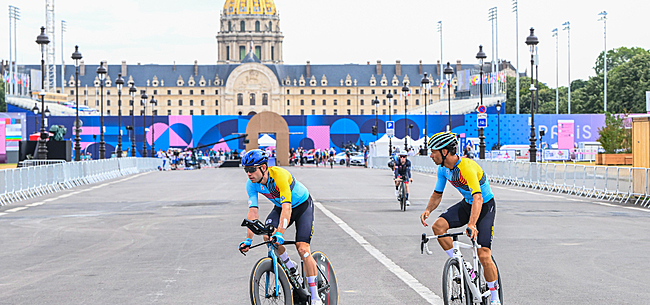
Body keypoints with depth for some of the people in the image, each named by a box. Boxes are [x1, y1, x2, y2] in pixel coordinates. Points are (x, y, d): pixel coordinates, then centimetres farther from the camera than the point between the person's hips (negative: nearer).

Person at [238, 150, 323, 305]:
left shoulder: (279, 174, -37)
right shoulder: (251, 184, -19)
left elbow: (287, 208, -44)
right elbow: (253, 212, -21)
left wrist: (280, 233, -55)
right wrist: (248, 239, -30)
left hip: (302, 204, -5)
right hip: (280, 206, 5)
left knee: (302, 248, -17)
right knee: (267, 236, -23)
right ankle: (291, 267, 3)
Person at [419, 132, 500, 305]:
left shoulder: (467, 167, -32)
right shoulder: (443, 169, -7)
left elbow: (478, 197, -43)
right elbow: (437, 194, 5)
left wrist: (472, 224, -57)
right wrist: (428, 210, -18)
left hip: (485, 207, -7)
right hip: (466, 205, 7)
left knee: (484, 256, -16)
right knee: (438, 226, -20)